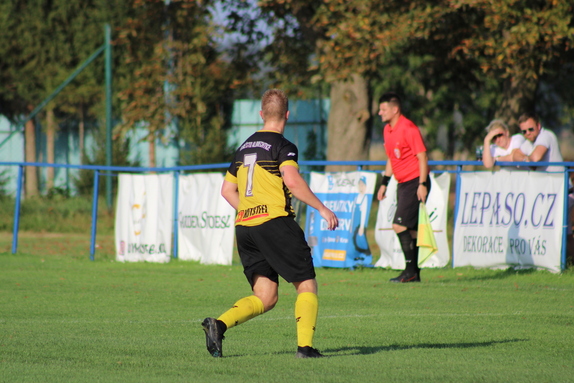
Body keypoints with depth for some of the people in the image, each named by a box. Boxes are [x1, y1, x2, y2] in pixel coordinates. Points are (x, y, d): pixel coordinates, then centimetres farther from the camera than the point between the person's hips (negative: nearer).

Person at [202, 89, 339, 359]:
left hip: (244, 226, 7)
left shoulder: (244, 147, 18)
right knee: (306, 285, 3)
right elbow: (292, 180, -21)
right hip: (275, 222, -6)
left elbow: (227, 189, 21)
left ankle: (218, 324, -13)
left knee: (265, 298, 8)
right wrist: (322, 209, -16)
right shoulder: (282, 146, -4)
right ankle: (305, 345, -10)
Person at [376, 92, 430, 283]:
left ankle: (410, 270, -10)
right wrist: (384, 183, 21)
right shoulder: (387, 130, 13)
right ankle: (414, 272, 11)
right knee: (410, 229, 8)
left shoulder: (408, 128, -15)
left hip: (415, 183, -9)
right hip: (403, 184, 9)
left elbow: (422, 157, -15)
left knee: (400, 225, -14)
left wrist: (422, 184, -20)